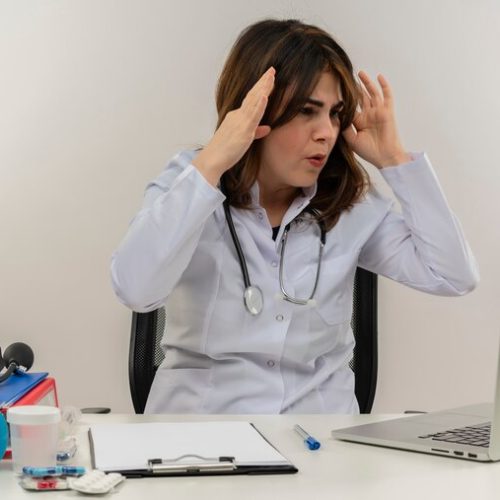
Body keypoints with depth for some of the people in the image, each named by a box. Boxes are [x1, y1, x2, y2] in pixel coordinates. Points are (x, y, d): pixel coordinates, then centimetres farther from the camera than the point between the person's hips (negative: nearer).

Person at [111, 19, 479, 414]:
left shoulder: (351, 204, 3)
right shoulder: (189, 184, -4)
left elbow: (454, 276, -4)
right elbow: (135, 289, -21)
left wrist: (394, 159, -4)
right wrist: (211, 163, -23)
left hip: (322, 419, 2)